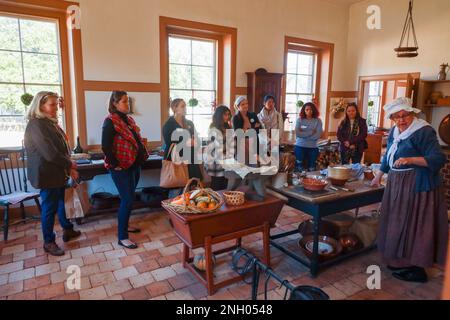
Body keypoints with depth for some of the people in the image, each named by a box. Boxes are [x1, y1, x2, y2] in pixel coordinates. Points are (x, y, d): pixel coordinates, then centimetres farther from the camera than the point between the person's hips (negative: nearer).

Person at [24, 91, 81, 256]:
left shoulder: (51, 122, 11)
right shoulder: (36, 125, -19)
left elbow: (61, 147, 12)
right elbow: (50, 153, -25)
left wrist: (69, 167, 4)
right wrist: (70, 165, -11)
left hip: (59, 173, 9)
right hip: (47, 175, -9)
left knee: (62, 203, 20)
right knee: (49, 208, 3)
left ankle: (67, 230, 37)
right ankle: (48, 242, 18)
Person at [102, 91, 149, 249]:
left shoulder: (128, 119, 12)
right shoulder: (110, 121, -13)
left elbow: (137, 139, 19)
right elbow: (106, 146, -18)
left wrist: (143, 154, 9)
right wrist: (116, 165, -17)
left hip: (134, 165, 8)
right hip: (122, 168, -8)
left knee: (129, 198, 18)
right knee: (128, 200, -6)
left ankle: (124, 225, 36)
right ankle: (122, 237, 6)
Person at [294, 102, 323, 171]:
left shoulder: (318, 121, -1)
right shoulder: (299, 120, 0)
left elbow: (318, 135, -12)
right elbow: (297, 133, -12)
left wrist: (304, 134, -10)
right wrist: (311, 132, -12)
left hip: (312, 147, 0)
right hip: (300, 146, 0)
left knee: (312, 169, 6)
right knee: (299, 168, 7)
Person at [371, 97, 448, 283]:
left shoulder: (424, 132, -14)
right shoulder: (395, 132, 10)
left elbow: (438, 159, -20)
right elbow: (388, 156, 22)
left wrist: (410, 159, -32)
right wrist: (379, 176, 27)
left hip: (417, 186, -8)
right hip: (397, 184, 8)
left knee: (412, 225, -2)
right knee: (396, 223, 14)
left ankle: (415, 267, 12)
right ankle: (398, 260, 28)